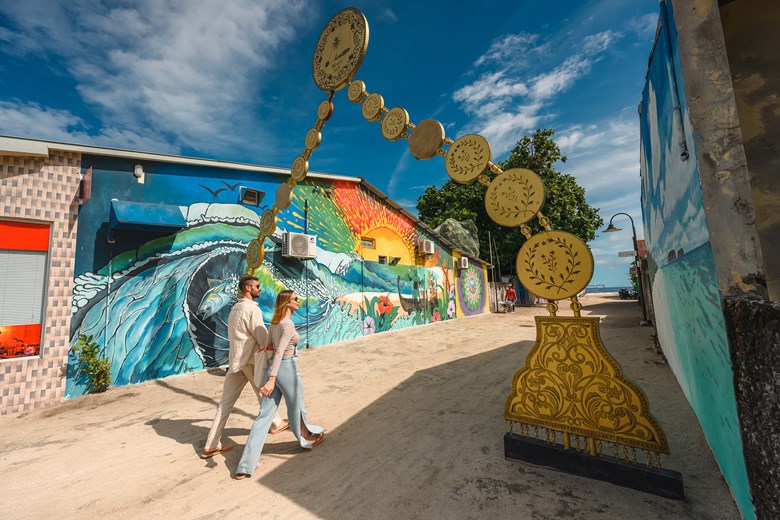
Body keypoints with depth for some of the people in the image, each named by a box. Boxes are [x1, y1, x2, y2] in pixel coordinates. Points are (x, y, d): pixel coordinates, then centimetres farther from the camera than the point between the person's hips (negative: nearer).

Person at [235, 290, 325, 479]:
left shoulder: (274, 323, 8)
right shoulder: (288, 324, -18)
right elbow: (280, 352, -24)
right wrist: (272, 380, -27)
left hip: (274, 369, 8)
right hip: (287, 368, -8)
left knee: (264, 415, 8)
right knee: (296, 410, 16)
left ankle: (246, 465, 10)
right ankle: (306, 438, 40)